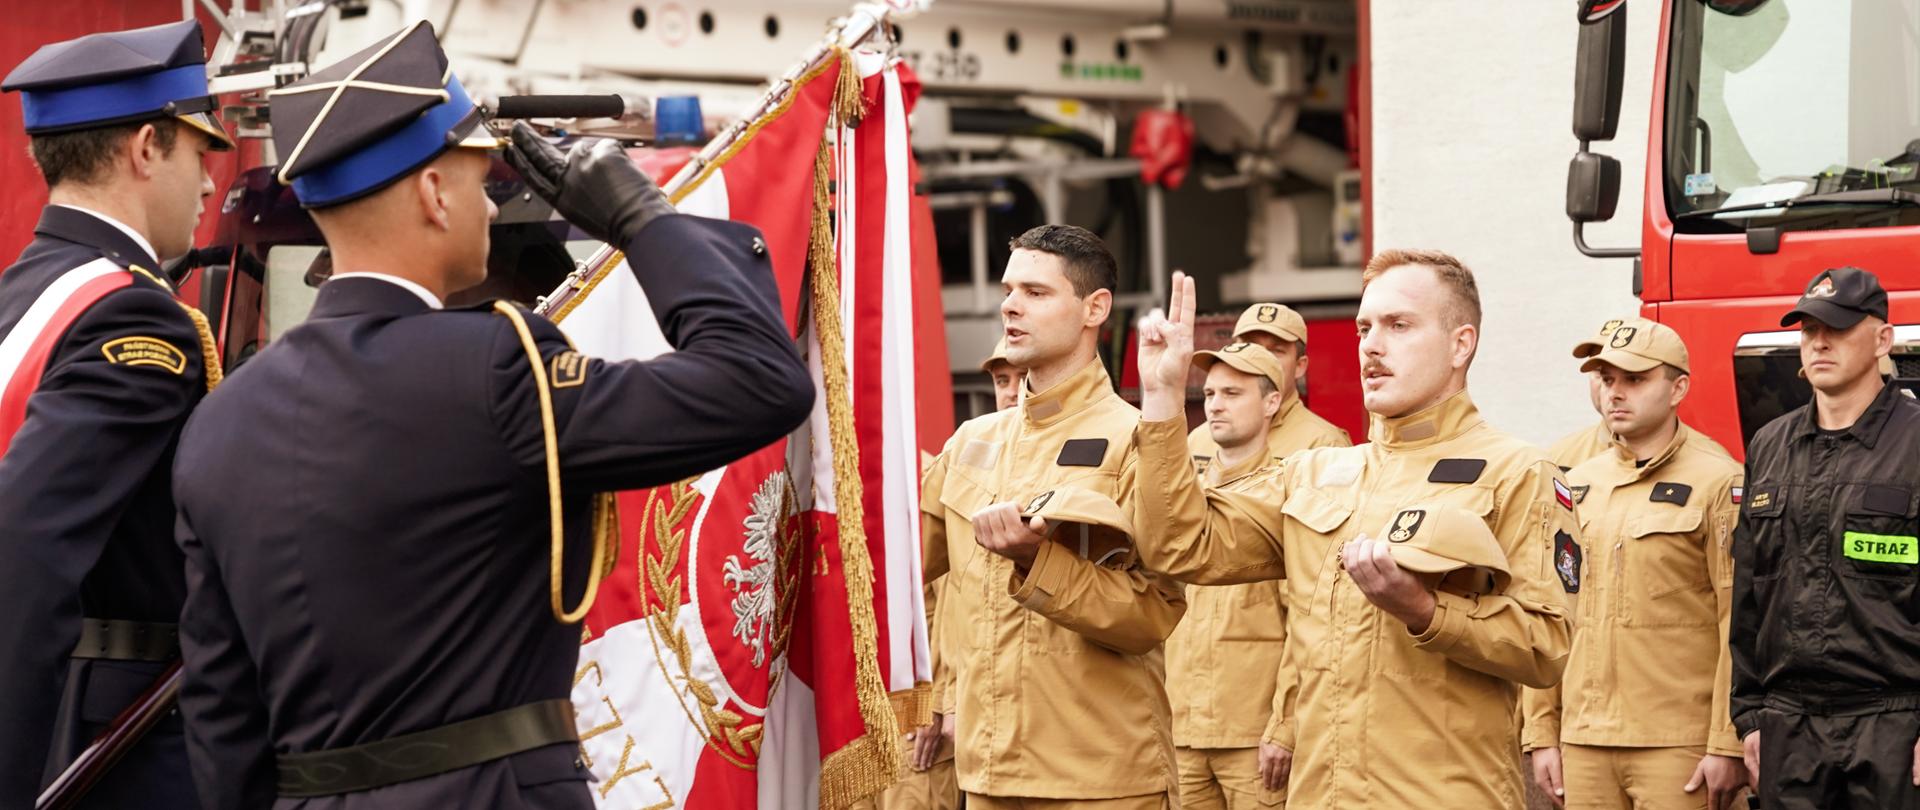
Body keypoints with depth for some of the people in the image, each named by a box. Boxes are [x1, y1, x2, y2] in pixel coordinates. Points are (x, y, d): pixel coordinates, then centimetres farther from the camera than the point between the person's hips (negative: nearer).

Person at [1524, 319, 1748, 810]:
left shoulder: (1718, 483, -4)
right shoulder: (1576, 487, 13)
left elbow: (1740, 626, -9)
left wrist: (1727, 746, -13)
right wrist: (1542, 733, 10)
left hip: (1677, 747, -5)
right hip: (1584, 745, 5)